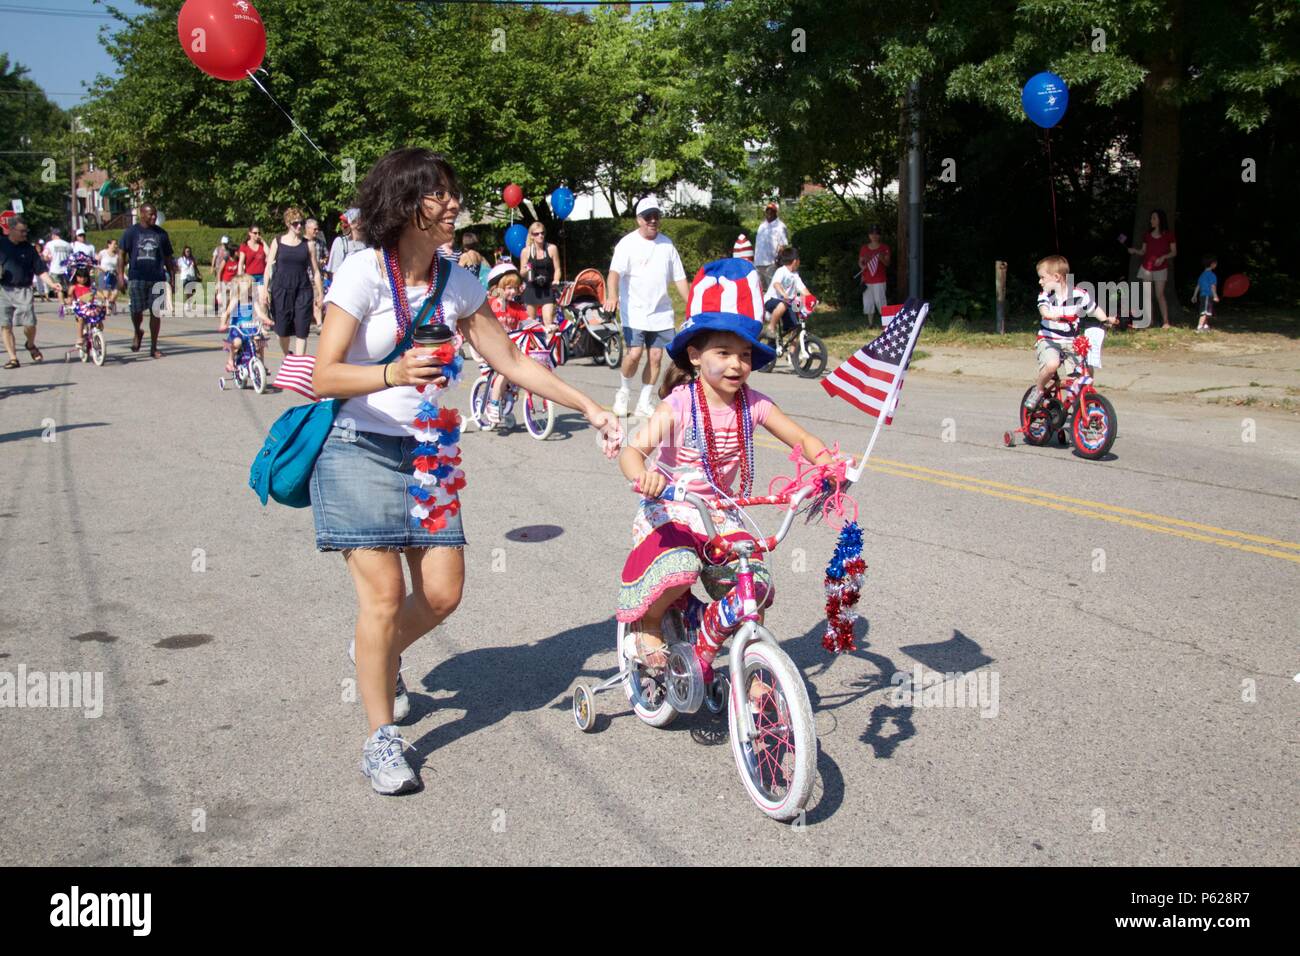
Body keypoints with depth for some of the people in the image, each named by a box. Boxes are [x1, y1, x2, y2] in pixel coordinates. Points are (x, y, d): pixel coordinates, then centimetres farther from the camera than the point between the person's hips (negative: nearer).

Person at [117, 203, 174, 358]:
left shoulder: (161, 233, 11)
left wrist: (172, 278, 10)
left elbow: (168, 258, 15)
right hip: (137, 278, -1)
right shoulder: (131, 232, 5)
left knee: (156, 312, -1)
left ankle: (154, 347, 6)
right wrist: (121, 276, -4)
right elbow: (122, 255, 4)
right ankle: (138, 333, 31)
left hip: (157, 279, 1)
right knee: (136, 311, -2)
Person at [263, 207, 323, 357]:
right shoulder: (277, 242, 5)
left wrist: (320, 294, 5)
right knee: (283, 330, 6)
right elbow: (269, 267, 3)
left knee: (301, 332, -6)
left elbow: (315, 271, 8)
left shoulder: (308, 245, 6)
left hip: (303, 291, 0)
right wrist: (265, 289, -8)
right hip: (281, 290, 0)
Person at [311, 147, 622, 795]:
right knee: (384, 594, -11)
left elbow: (512, 363, 8)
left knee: (442, 593, 1)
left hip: (423, 451, 5)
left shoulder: (456, 281, 2)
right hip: (358, 449, -5)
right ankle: (381, 737, 7)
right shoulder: (364, 271, -14)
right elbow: (324, 378, -19)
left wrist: (589, 408, 4)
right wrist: (394, 374, -37)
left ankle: (380, 656, 34)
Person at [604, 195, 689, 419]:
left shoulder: (667, 244, 10)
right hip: (634, 312, -4)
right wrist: (612, 295, -38)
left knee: (656, 356, 2)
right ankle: (623, 392, 11)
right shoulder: (628, 243, -5)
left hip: (661, 312, 4)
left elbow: (679, 277, 14)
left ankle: (645, 403, 13)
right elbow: (615, 271, -19)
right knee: (634, 353, -15)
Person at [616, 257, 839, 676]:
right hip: (671, 513, -4)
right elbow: (632, 451, -25)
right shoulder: (679, 405, -16)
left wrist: (828, 464, -19)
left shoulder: (753, 404, -4)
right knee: (679, 567, -34)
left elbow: (803, 439, 2)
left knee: (755, 586, -14)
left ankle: (705, 651, 12)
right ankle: (646, 626, -2)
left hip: (723, 516, 5)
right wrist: (643, 476, -49)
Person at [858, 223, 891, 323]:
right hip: (867, 280, 4)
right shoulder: (864, 248, 9)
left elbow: (887, 263, -3)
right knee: (868, 303, 6)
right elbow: (860, 262, 15)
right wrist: (862, 266, -8)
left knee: (880, 303, -9)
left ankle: (885, 324, -6)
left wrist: (881, 259, -25)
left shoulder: (884, 248, 0)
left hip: (879, 281, -4)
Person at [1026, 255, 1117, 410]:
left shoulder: (1079, 295, -4)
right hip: (1048, 340, -2)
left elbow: (1094, 309, 12)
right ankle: (1038, 389, -4)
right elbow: (1044, 310, -27)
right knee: (1052, 364, -32)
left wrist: (1106, 319, -6)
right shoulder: (1045, 295, -6)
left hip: (1071, 342, 2)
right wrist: (1052, 314, -50)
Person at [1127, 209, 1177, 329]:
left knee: (1159, 295, -11)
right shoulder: (1148, 235, 9)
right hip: (1146, 268, 4)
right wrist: (1135, 251, -9)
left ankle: (1165, 322, -8)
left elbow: (1174, 252, -1)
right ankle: (1149, 320, 8)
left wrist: (1163, 257, -18)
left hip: (1160, 269, -4)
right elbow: (1143, 251, 11)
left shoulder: (1168, 235, -2)